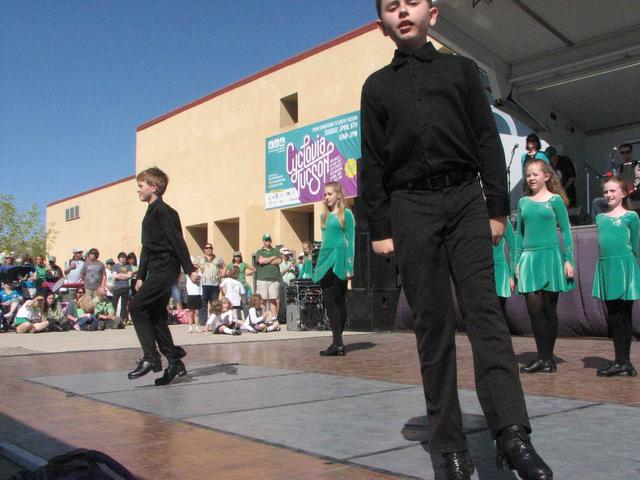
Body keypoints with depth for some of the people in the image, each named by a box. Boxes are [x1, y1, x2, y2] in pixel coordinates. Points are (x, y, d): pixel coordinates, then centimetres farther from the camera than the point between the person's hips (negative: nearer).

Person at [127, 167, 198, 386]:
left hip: (166, 268, -10)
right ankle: (174, 362, 14)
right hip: (157, 271, 10)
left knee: (136, 306, -15)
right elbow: (146, 248, 23)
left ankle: (150, 358, -12)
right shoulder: (151, 213, 20)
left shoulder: (163, 211, -10)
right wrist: (141, 276, 22)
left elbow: (178, 241, -16)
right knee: (156, 316, 9)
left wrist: (189, 269, -19)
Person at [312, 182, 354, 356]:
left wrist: (349, 266, -11)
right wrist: (318, 263, 16)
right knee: (328, 301, 3)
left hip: (339, 258, -6)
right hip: (325, 258, 6)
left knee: (334, 301, -10)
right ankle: (338, 343, 8)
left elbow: (351, 241, -5)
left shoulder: (346, 213, -1)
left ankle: (338, 343, -6)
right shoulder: (324, 215, 17)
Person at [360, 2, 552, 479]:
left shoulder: (460, 69, 14)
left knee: (484, 307, -12)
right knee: (433, 324, 0)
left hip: (465, 198, 0)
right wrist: (379, 227, 3)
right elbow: (372, 162, 10)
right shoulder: (377, 85, 15)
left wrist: (498, 207, 2)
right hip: (410, 207, 0)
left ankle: (512, 432, -13)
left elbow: (487, 140, 10)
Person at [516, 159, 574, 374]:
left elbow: (566, 231, 2)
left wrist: (568, 260, -4)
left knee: (549, 308, 2)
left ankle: (547, 358, 10)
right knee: (534, 306, -7)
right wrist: (517, 262, 10)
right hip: (529, 258, 3)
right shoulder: (523, 201, 12)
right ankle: (544, 358, 0)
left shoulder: (555, 200, 3)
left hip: (550, 256, -3)